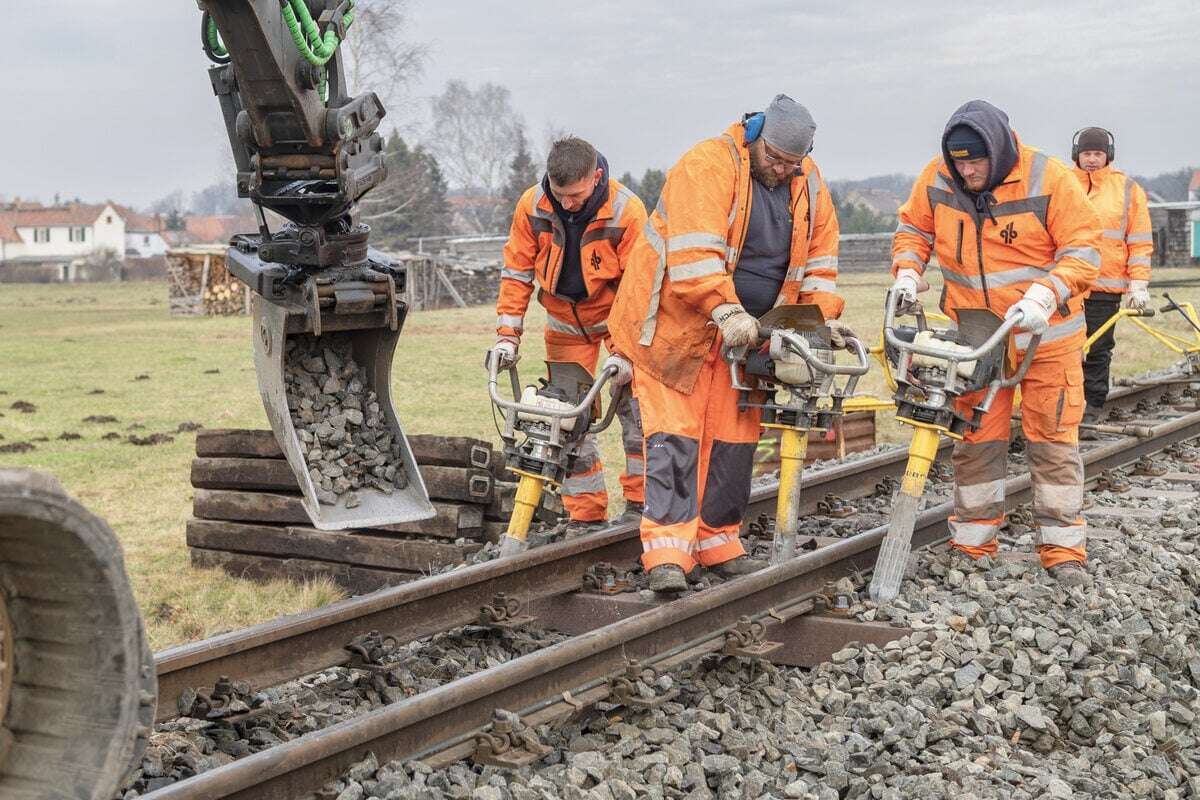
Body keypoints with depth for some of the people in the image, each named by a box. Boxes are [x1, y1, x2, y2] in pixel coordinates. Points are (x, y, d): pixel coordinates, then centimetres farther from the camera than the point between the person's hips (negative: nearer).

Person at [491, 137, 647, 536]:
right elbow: (516, 271, -7)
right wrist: (507, 335, -13)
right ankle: (586, 515, 8)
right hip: (566, 323, 3)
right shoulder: (532, 205, -17)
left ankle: (640, 501, 0)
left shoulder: (627, 211, -25)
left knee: (634, 406, -11)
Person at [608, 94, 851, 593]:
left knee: (734, 438, 7)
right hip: (676, 325, -6)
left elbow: (820, 258, 10)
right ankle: (667, 554, -14)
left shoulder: (809, 185, 4)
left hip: (742, 334, 6)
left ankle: (718, 545, 18)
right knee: (676, 435, -10)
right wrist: (727, 311, -37)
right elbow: (694, 254, -28)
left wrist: (823, 320, -3)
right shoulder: (708, 167, -18)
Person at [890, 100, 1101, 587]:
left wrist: (1044, 295, -29)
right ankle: (972, 544, 17)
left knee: (1053, 440, 2)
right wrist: (907, 271, -8)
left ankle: (1063, 551, 10)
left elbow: (1083, 251, -15)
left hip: (1045, 333, -3)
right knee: (975, 440, 7)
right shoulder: (937, 179, -6)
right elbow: (913, 230, 10)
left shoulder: (1048, 179, -16)